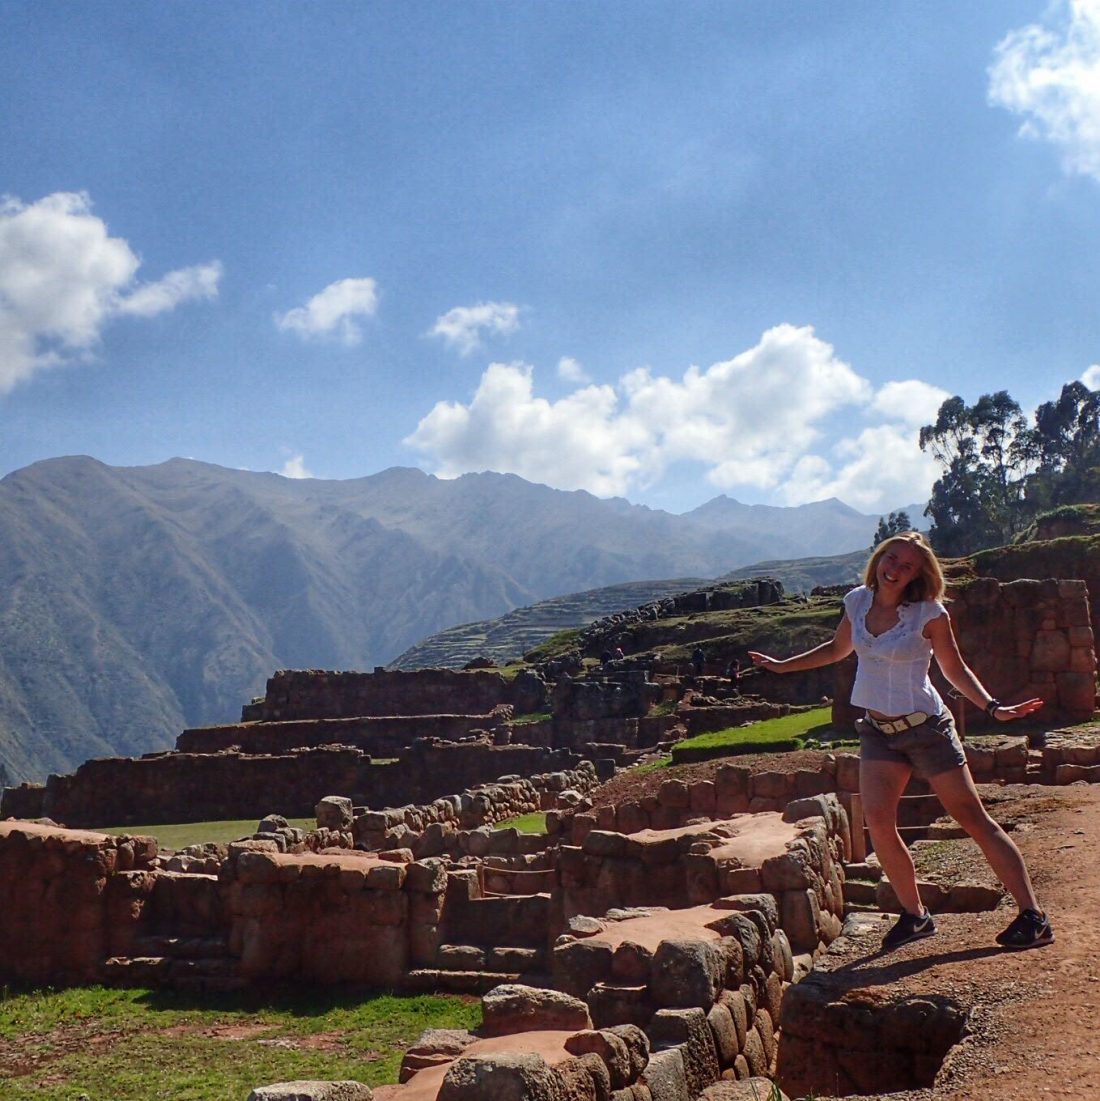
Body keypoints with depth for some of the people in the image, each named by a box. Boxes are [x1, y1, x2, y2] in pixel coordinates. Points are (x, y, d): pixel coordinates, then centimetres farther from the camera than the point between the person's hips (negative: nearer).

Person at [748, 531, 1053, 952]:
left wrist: (992, 708, -16)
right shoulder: (858, 601, 3)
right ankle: (914, 914, 5)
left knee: (974, 819, -3)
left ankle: (1033, 917, 4)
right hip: (877, 730, 4)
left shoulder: (929, 613, -10)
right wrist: (782, 666, 21)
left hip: (926, 728, -4)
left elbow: (955, 669, -2)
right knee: (877, 821, -10)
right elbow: (837, 649, 20)